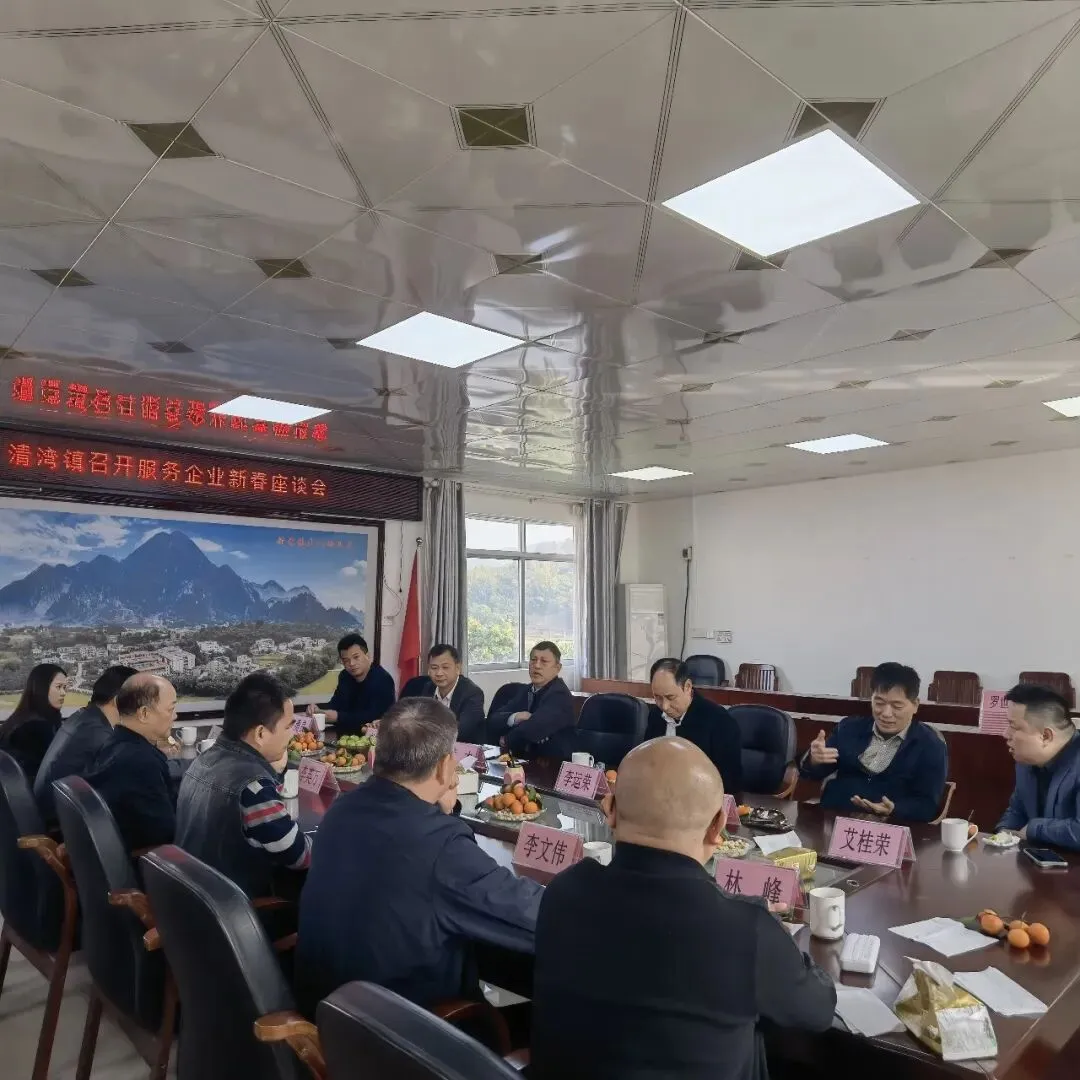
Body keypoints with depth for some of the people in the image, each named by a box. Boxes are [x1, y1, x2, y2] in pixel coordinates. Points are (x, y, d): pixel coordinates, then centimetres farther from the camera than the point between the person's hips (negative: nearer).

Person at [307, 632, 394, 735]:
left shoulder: (383, 680, -18)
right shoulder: (345, 676, 6)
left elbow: (373, 717, -24)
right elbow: (335, 706, 5)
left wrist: (338, 717, -24)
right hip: (347, 737, 7)